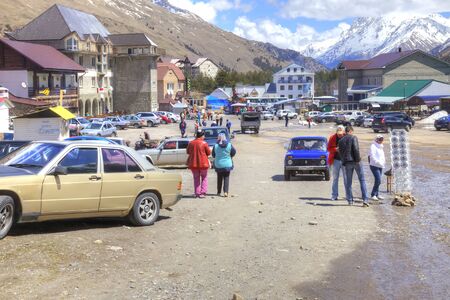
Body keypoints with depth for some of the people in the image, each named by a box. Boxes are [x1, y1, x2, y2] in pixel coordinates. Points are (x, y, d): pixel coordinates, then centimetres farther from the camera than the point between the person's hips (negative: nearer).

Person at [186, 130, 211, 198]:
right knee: (204, 178, 12)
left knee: (196, 178, 14)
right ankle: (203, 192, 2)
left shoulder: (191, 143, -1)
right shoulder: (204, 143, -10)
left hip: (193, 164, 3)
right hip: (203, 163, -3)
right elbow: (209, 153, -2)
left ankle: (197, 193, 10)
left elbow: (187, 152, 11)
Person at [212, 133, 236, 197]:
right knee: (226, 178, 5)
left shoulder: (215, 146, -10)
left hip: (218, 165, 0)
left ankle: (219, 192, 22)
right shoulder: (229, 145, -9)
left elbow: (213, 155, 1)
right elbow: (233, 152, 3)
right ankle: (225, 192, -7)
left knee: (219, 178, 15)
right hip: (227, 164, 0)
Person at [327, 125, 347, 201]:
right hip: (335, 160, 1)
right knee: (335, 178, 6)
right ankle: (334, 195, 11)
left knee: (346, 178, 2)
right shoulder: (332, 138, -1)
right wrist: (335, 149, -16)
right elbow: (328, 148, 2)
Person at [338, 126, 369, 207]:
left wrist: (344, 162, 14)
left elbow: (340, 153, 11)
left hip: (346, 163, 4)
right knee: (362, 180, 1)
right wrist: (358, 159, -12)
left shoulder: (340, 141, 12)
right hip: (355, 161, -4)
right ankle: (365, 200, -6)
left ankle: (350, 201, 9)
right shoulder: (353, 138, -3)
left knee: (348, 182, 10)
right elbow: (356, 149, -15)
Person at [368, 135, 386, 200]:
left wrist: (383, 161, 7)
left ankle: (376, 194, 18)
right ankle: (373, 194, -5)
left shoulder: (381, 146, 17)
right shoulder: (373, 146, -9)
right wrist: (378, 162, -22)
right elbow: (372, 156, -17)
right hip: (374, 165, -8)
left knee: (378, 181, 10)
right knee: (378, 180, -14)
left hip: (380, 166, 8)